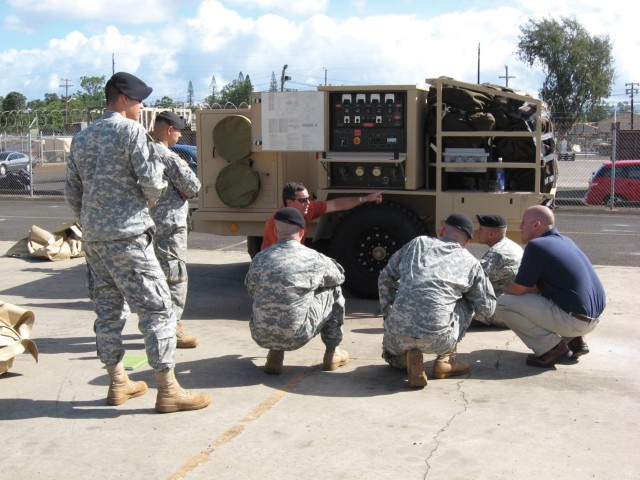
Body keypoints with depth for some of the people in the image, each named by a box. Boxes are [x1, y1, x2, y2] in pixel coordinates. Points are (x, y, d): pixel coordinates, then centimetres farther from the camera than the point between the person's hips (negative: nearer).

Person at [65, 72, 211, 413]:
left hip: (93, 239, 8)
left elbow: (72, 192, 15)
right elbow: (152, 180, -14)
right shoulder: (131, 130, -8)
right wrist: (151, 199, 8)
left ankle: (118, 384, 22)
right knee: (156, 308, -4)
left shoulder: (81, 138, 14)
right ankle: (168, 390, -3)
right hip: (127, 236, -8)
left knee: (107, 309, 14)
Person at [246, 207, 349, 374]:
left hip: (260, 336, 3)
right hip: (296, 337, -3)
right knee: (334, 291, 16)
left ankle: (274, 355, 22)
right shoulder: (314, 259, -5)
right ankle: (332, 353, 27)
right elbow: (339, 277, 16)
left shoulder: (259, 258, 1)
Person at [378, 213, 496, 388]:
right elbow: (487, 308, 19)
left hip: (398, 333, 2)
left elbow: (385, 277, 21)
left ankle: (408, 357, 4)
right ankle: (444, 360, 20)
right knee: (468, 301, 29)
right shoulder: (470, 262, 12)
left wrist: (387, 314, 31)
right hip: (438, 339, -1)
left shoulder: (418, 243, 16)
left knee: (391, 353, 39)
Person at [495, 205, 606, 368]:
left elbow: (517, 290, -9)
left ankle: (553, 347, -5)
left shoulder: (536, 246, -12)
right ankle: (575, 339, 17)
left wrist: (504, 293, 11)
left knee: (503, 305, -8)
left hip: (574, 320, -9)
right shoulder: (566, 241, 15)